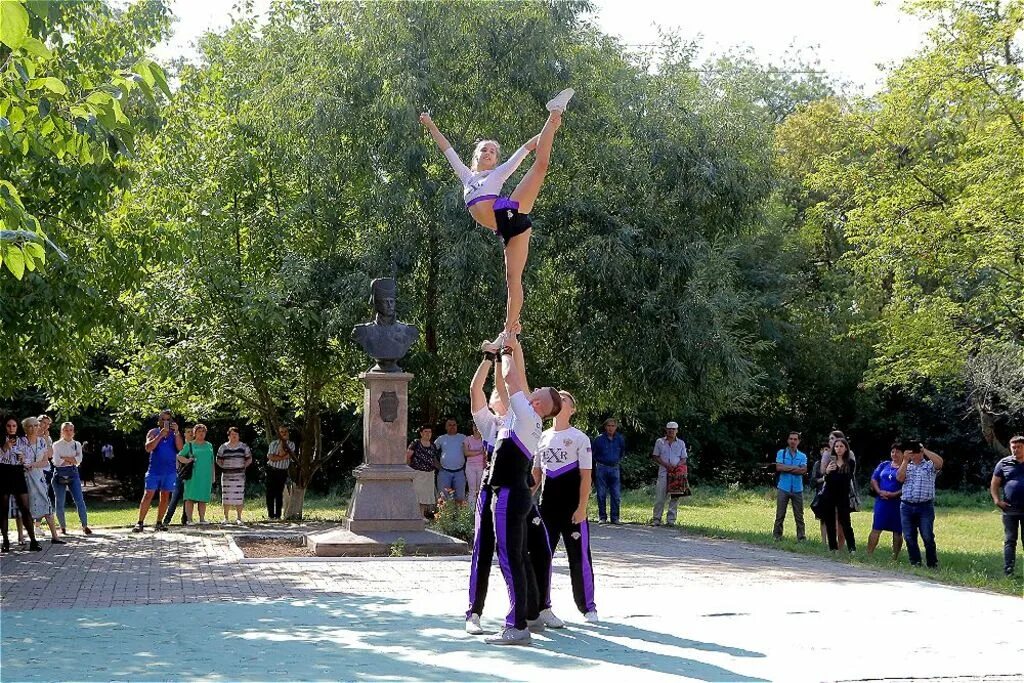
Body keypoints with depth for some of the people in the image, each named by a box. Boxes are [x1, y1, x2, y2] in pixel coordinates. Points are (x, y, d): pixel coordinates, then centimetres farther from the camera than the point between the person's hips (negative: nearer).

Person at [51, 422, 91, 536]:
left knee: (79, 500, -9)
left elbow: (79, 460, -6)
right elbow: (57, 461, -10)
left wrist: (64, 458, -10)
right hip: (60, 474, -1)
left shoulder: (77, 444, 9)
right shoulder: (57, 445, 2)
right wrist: (71, 460, -6)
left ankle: (85, 526, -4)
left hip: (73, 474, 1)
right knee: (60, 503, 2)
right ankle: (63, 527, 16)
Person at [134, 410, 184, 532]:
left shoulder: (175, 434, 8)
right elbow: (148, 448, -11)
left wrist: (177, 432, -16)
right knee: (148, 495, -7)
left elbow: (180, 448, -7)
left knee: (165, 497, 5)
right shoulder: (153, 432, 3)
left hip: (170, 471, 2)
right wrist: (160, 435, -18)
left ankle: (159, 523, 13)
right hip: (154, 470, -2)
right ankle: (140, 522, -5)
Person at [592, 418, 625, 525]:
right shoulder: (599, 439, -4)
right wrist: (598, 461, 9)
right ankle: (602, 517, 8)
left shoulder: (620, 439, 5)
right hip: (601, 468, -2)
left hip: (614, 468, 2)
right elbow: (592, 452, 10)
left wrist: (618, 460, 13)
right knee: (601, 494, 1)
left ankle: (615, 517, 6)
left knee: (616, 495, 0)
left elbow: (622, 452, 22)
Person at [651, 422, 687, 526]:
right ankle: (656, 519, -1)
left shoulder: (681, 443, 12)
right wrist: (665, 464, -9)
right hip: (663, 472, -1)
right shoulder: (660, 442, 9)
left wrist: (676, 466, -10)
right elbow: (656, 456, 7)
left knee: (674, 497, 0)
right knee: (659, 496, -6)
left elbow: (684, 459, 11)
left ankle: (671, 520, 5)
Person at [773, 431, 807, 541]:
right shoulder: (781, 453, 5)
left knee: (799, 515, 3)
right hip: (783, 488, -1)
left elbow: (804, 470, -8)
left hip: (797, 489, 1)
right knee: (780, 514, 1)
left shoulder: (802, 456, 9)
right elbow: (778, 467, -10)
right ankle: (777, 535, 6)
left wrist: (786, 468, -10)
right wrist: (795, 468, -9)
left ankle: (801, 536, 5)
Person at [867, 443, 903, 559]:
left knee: (897, 532, 4)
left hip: (897, 503, -3)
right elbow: (874, 479, 12)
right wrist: (879, 491, -4)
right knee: (876, 529, 0)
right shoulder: (884, 465, 13)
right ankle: (869, 554, 2)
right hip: (881, 501, 3)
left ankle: (895, 558, 11)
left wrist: (894, 494, -18)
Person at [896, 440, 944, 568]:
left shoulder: (930, 465, 7)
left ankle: (933, 564, 1)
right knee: (909, 537, 4)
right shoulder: (906, 466, 18)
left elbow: (940, 462, -15)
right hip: (907, 506, 4)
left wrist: (924, 450, -8)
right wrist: (905, 461, -2)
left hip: (925, 506, -4)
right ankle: (915, 563, 13)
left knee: (928, 537, -7)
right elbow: (899, 478, 0)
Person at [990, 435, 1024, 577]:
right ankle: (1008, 571, 0)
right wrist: (997, 500, -9)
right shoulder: (1004, 463, 4)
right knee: (1009, 541, 0)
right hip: (1010, 509, -1)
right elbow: (994, 484, 6)